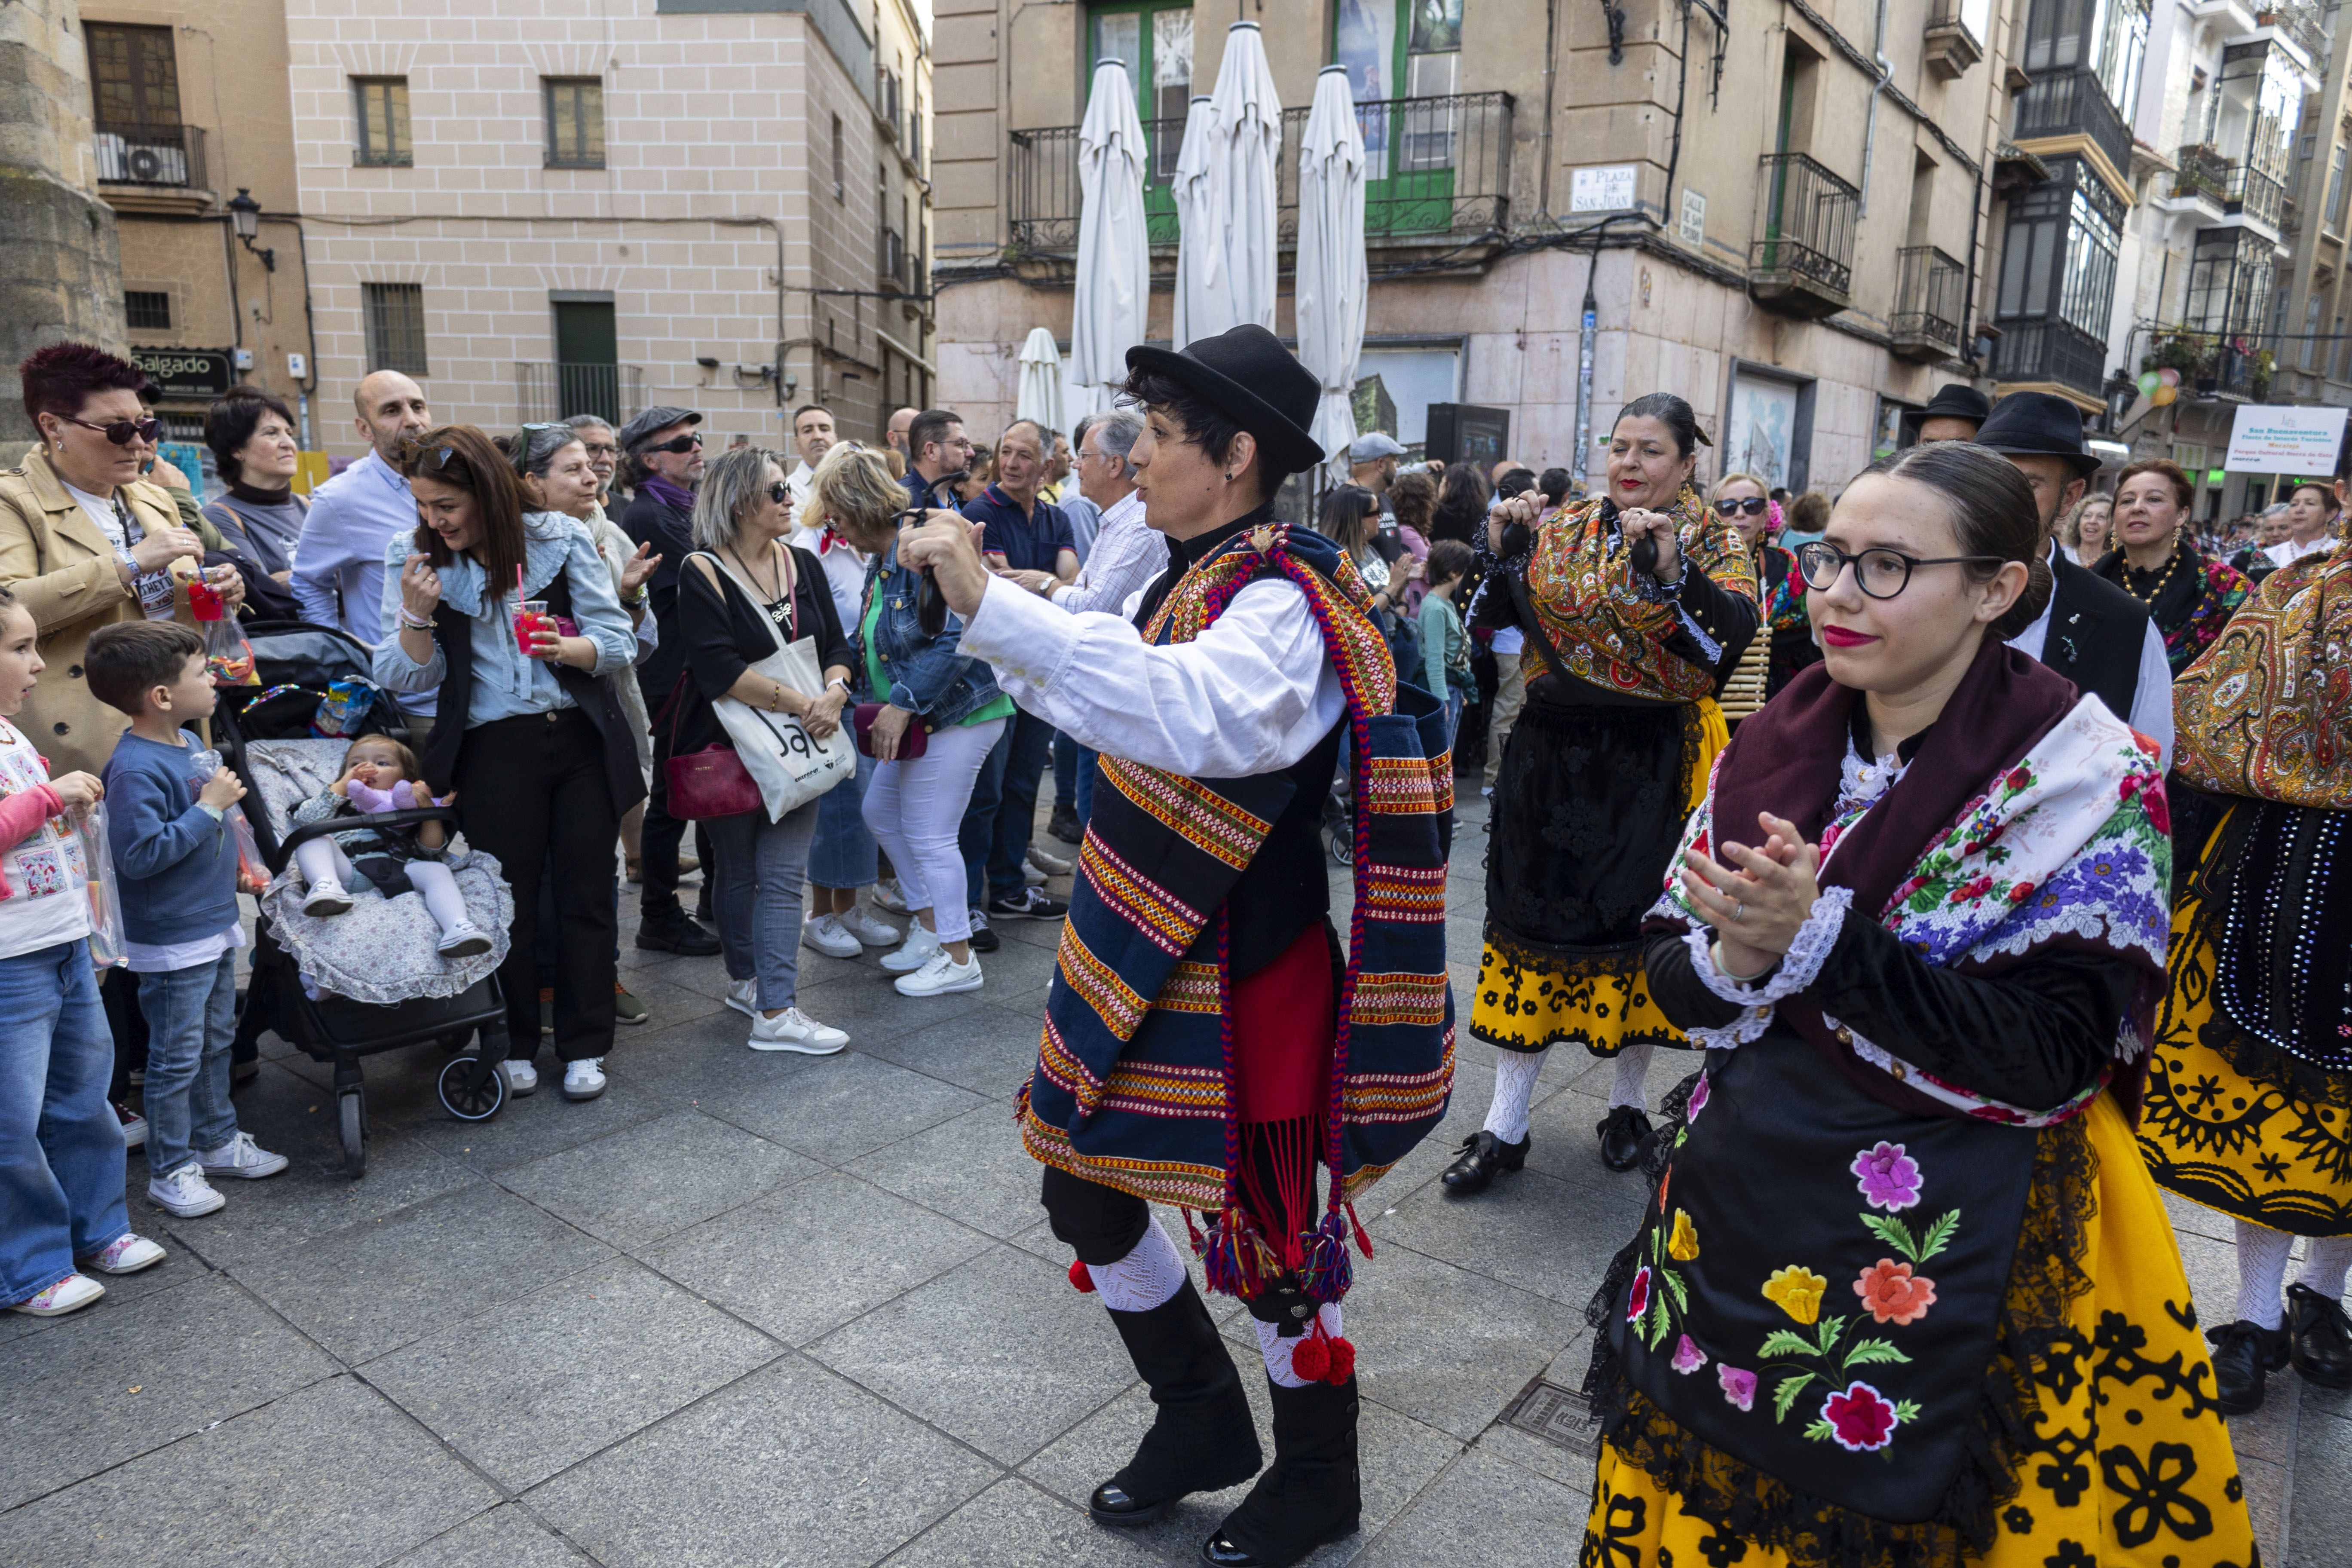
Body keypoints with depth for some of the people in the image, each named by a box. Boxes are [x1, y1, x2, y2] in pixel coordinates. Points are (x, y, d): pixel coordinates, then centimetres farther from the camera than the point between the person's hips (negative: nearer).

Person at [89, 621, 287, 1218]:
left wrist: (235, 869, 19)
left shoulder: (187, 744, 6)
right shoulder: (136, 769, -23)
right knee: (177, 1057, 3)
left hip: (214, 925, 9)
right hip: (171, 941, -9)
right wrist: (209, 806, -25)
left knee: (216, 1043, 20)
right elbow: (141, 854, -29)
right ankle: (170, 1169, 17)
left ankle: (217, 1141, 35)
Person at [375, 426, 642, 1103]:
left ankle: (584, 1046, 20)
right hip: (492, 749, 0)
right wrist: (417, 616, -16)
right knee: (508, 898, 6)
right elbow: (405, 679, 2)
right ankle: (512, 1046, 24)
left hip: (582, 739, 0)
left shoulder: (561, 539, -2)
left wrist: (568, 648, -23)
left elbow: (619, 641, -3)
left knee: (587, 892, 6)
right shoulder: (412, 560, 3)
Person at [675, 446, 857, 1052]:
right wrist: (801, 702, -22)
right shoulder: (704, 574, -11)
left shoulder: (803, 565, 7)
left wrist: (834, 693, -15)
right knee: (740, 871, 12)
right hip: (731, 748, -4)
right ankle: (747, 978, 29)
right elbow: (719, 670, -21)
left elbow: (837, 645, 6)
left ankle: (775, 1009, 6)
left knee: (785, 875, 0)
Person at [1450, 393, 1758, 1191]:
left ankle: (1629, 1100, 30)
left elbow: (1733, 635, -19)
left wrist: (1671, 565, -30)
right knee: (1531, 922, 4)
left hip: (1651, 766, -2)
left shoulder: (1713, 541, -1)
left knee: (1634, 926, 6)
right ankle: (1506, 1124, 13)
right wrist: (1501, 547, -9)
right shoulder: (1562, 530, 7)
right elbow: (1495, 619, 6)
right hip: (1552, 757, 3)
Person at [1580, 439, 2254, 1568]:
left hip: (1945, 1255, -4)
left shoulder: (2083, 784, -13)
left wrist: (1820, 941, -26)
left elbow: (2049, 1061, -20)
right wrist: (1733, 963, -20)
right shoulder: (1776, 750, 0)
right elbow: (1670, 971, 2)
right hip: (1736, 1216, 5)